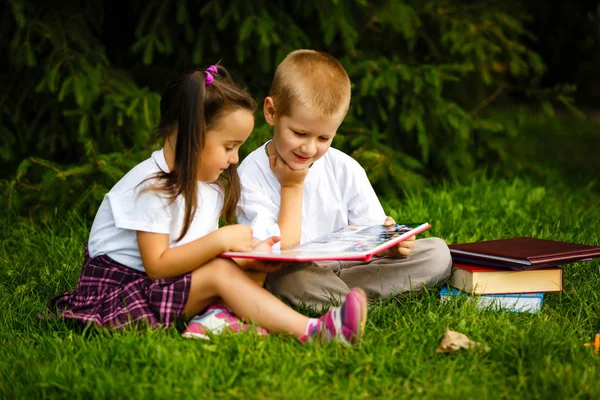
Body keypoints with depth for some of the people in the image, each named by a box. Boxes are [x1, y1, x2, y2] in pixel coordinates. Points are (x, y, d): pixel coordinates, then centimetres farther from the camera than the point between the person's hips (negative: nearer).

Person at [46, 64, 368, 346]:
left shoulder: (211, 185, 7)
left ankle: (214, 317, -31)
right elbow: (157, 265, -25)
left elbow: (202, 256, 2)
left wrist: (247, 260, -17)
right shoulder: (152, 186, -20)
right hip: (118, 288, -9)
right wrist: (220, 240, -28)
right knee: (221, 273, -26)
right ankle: (311, 331, -37)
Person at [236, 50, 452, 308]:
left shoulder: (345, 169, -1)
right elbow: (281, 250, -16)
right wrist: (291, 188, -13)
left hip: (346, 266, 5)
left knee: (437, 253, -9)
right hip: (288, 275, -5)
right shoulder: (252, 175, -12)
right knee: (288, 276, -42)